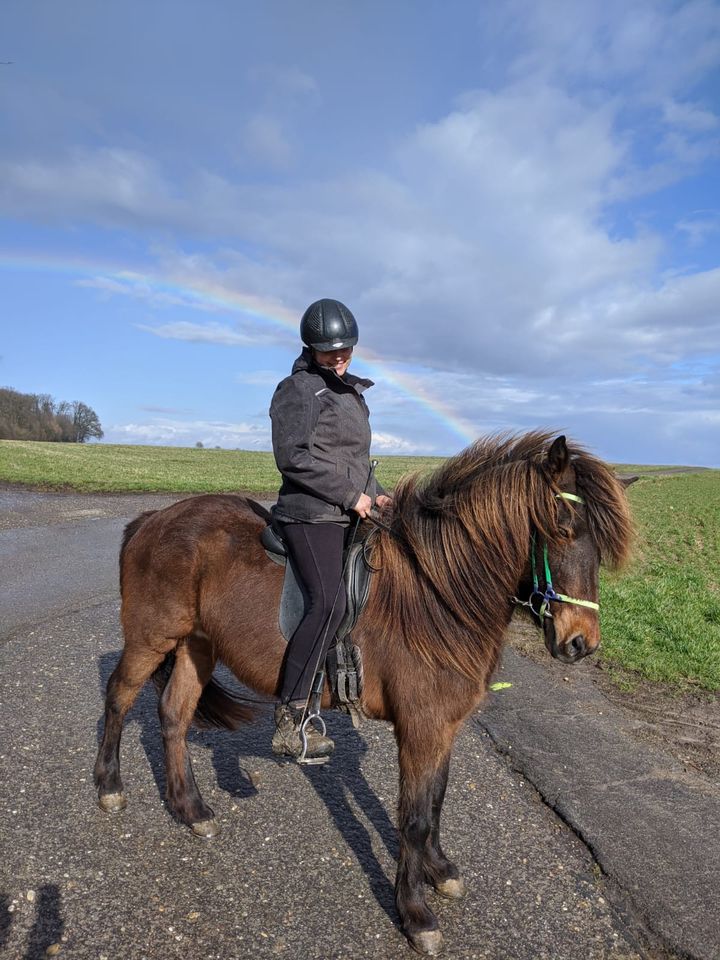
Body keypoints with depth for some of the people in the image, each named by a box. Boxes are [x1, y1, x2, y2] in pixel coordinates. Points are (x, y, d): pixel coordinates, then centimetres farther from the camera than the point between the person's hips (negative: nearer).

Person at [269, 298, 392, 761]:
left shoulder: (353, 392, 21)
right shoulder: (298, 388, -5)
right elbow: (292, 458, -16)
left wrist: (377, 493, 12)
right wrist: (351, 495, -15)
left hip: (352, 513, 10)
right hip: (311, 513, -9)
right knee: (329, 602, -24)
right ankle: (290, 720, -19)